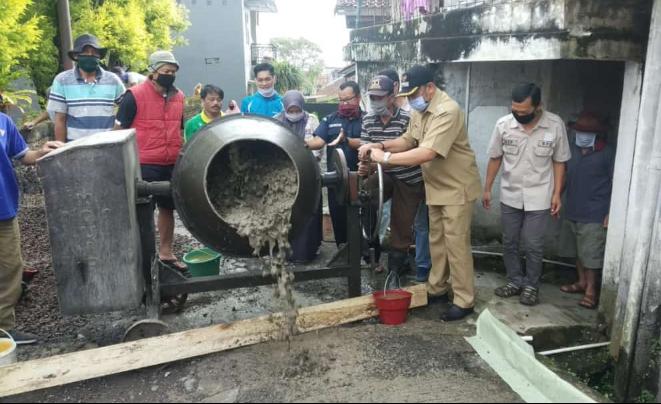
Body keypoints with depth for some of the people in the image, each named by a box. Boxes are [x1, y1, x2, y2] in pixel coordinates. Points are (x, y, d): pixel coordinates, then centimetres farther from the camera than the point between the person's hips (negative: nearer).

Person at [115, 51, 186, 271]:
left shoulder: (178, 97, 8)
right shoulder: (134, 95, -9)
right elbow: (120, 130, -7)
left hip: (171, 165, 6)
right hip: (143, 165, -5)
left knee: (168, 208, 14)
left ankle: (166, 252, 29)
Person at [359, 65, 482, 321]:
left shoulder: (448, 111, -27)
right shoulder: (420, 110, 4)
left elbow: (426, 153, -34)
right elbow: (408, 141, 11)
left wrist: (385, 158, -31)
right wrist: (381, 146, -8)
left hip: (456, 188, -9)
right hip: (436, 187, 9)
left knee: (456, 245, -3)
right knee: (437, 241, 17)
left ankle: (464, 301, 9)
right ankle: (437, 289, 31)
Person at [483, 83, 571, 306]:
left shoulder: (555, 125, -13)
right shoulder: (503, 124, -10)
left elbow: (559, 162, -3)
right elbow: (495, 158, 2)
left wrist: (557, 194, -5)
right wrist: (487, 189, 6)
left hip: (539, 198, -2)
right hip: (509, 196, 3)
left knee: (533, 245, 4)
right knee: (509, 243, 12)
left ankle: (531, 285, 23)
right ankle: (515, 281, 29)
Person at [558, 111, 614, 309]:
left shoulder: (608, 153, -8)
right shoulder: (572, 150, 7)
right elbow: (562, 174, 17)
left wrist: (610, 213, -12)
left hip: (594, 215, -6)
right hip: (572, 211, 6)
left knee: (592, 254, -1)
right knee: (577, 251, 15)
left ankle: (591, 290, 11)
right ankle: (582, 282, 30)